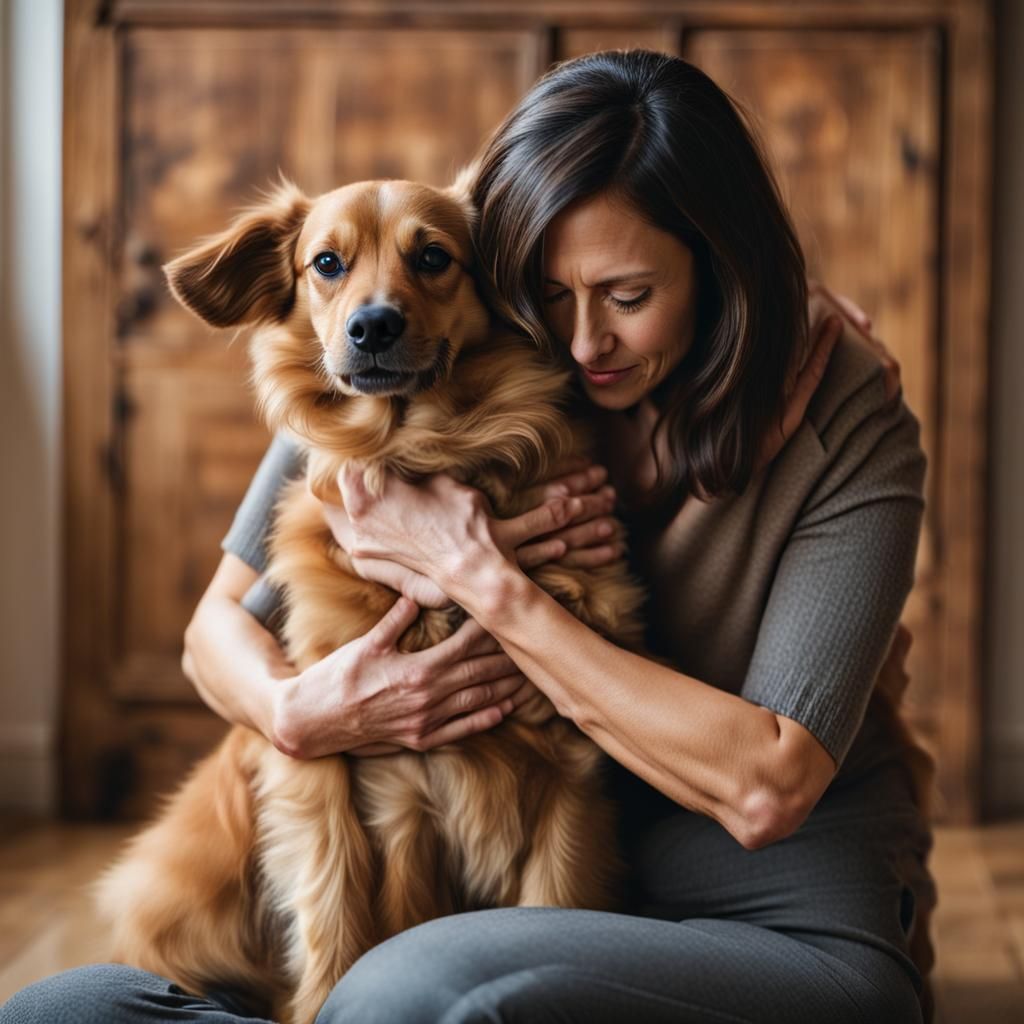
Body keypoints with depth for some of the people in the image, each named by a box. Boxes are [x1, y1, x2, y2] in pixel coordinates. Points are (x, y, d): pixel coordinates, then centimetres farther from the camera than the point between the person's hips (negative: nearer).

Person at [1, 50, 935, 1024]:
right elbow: (219, 626, 6)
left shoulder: (845, 421, -11)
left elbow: (767, 790, -19)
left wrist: (487, 580, -21)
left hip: (793, 931, -3)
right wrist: (293, 709, -20)